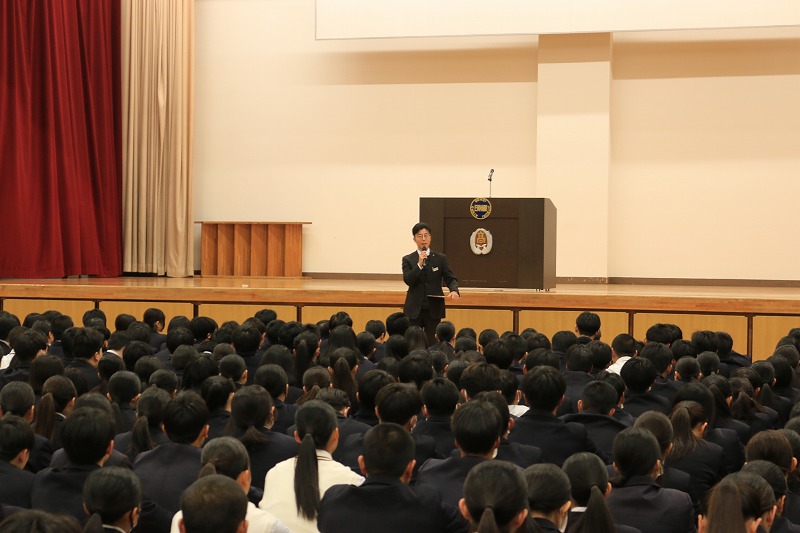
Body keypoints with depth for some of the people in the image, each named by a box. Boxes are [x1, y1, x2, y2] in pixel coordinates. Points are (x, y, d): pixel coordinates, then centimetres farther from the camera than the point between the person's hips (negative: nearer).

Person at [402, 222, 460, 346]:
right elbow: (408, 280, -9)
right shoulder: (408, 260, 4)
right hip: (414, 309, 0)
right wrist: (419, 264, -19)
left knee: (432, 344, 1)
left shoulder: (441, 258, 6)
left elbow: (450, 278, 1)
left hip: (434, 309, 0)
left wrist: (454, 290, -20)